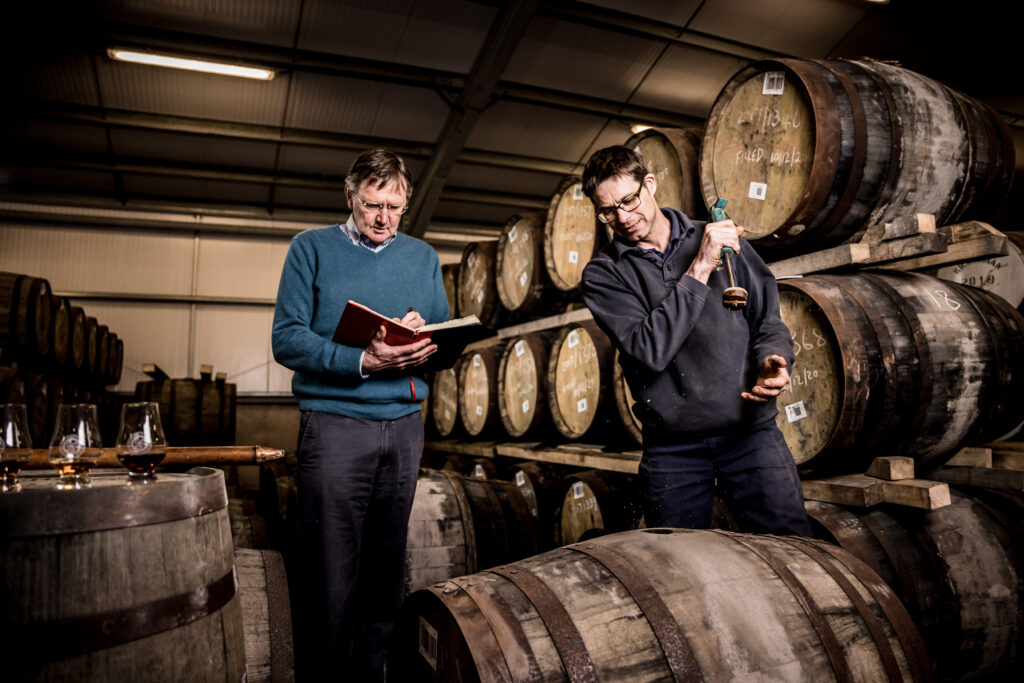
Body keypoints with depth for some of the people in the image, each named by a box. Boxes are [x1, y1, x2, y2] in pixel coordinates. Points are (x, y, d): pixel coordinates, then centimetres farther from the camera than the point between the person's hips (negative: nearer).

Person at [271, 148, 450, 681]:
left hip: (404, 423, 4)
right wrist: (363, 362, -20)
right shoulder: (313, 248, 3)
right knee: (331, 576, -1)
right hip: (334, 422, -3)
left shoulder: (423, 257, 14)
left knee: (386, 570, 12)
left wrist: (425, 340, -10)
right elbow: (288, 340, -6)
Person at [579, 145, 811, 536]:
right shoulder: (603, 275, 0)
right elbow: (650, 350, -16)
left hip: (750, 430, 1)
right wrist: (699, 270, -16)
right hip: (672, 448, -1)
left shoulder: (722, 239, 7)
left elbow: (769, 320, 11)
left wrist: (773, 361, -11)